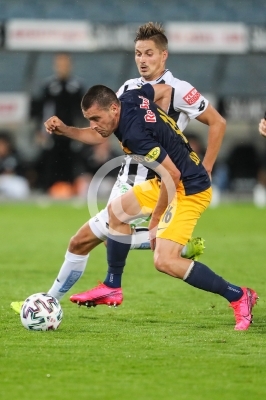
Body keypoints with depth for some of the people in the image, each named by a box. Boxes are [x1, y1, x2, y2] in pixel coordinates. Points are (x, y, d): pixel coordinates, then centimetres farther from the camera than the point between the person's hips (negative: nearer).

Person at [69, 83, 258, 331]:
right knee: (117, 211, 19)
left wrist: (156, 217, -16)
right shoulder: (131, 98, -4)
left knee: (164, 261, -18)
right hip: (171, 181, 11)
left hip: (189, 190, -11)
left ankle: (238, 296, -9)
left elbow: (173, 175, -27)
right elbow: (166, 89, 16)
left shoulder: (134, 134, -29)